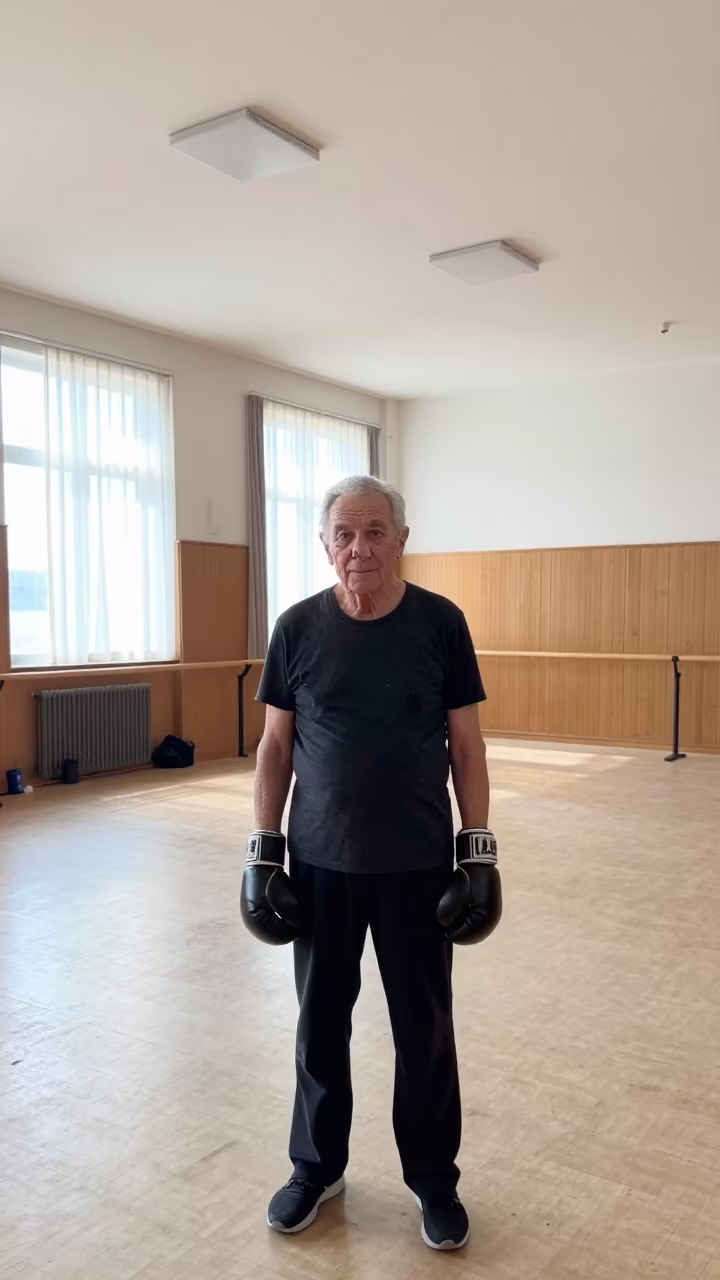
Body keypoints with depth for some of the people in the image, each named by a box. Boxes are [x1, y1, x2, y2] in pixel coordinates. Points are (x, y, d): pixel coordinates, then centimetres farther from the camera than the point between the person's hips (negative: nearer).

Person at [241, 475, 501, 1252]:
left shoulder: (440, 623, -5)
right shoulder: (298, 628, -3)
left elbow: (465, 744, -2)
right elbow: (275, 745, 2)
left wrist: (478, 850, -5)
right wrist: (263, 850, -1)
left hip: (417, 864, -1)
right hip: (321, 863, 1)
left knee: (424, 1027, 12)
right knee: (320, 1020, 15)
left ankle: (433, 1178, 34)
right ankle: (317, 1167, 37)